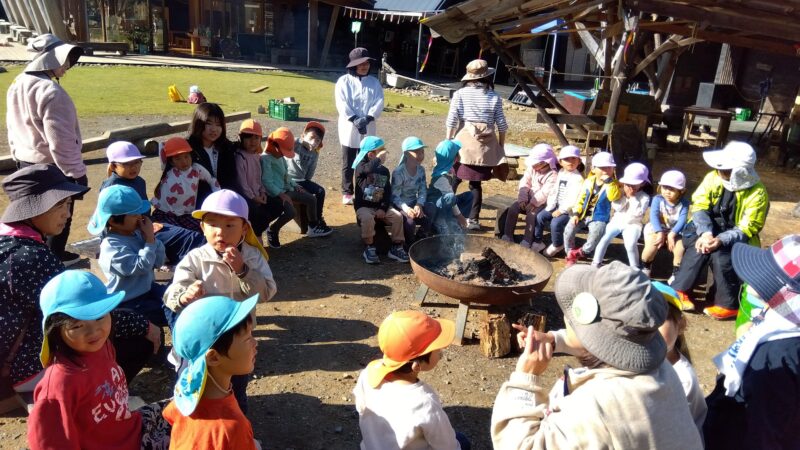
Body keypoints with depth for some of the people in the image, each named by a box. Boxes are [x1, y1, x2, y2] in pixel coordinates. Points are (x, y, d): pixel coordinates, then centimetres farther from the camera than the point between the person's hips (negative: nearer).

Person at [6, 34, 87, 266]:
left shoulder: (17, 85, 5)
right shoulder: (50, 91, -25)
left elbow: (13, 127, 15)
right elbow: (61, 140, -25)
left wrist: (18, 156, 25)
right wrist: (77, 171, -18)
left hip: (26, 162, 9)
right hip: (53, 166, -9)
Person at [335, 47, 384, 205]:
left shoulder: (374, 82, 7)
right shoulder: (344, 81, -1)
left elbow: (379, 102, -3)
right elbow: (341, 104, -10)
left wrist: (367, 118, -17)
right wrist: (354, 120, -20)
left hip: (368, 129, 2)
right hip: (349, 128, -2)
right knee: (348, 163, 5)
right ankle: (347, 193, 14)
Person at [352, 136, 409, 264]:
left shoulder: (385, 171, 8)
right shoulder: (361, 166, -9)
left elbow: (388, 192, 5)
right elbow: (369, 169, -36)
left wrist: (383, 208, -9)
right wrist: (379, 159, -19)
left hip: (380, 207, 5)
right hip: (363, 206, -4)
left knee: (397, 216, -19)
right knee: (368, 218, -35)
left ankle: (396, 247, -6)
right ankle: (369, 248, -16)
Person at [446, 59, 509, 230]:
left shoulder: (460, 94, 2)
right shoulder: (494, 97, 5)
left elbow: (452, 120, -1)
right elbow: (501, 125, 6)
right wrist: (501, 146, 17)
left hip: (465, 141, -1)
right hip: (486, 146, 1)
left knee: (454, 180, 10)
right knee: (476, 183, 9)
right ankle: (473, 220, 13)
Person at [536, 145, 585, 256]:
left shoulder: (578, 178, -15)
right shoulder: (560, 174, 10)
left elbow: (573, 199, -22)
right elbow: (554, 191, 10)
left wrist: (561, 210, -22)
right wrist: (550, 206, -2)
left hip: (569, 209, -7)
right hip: (556, 206, 7)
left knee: (556, 222, -26)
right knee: (540, 216, -9)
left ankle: (557, 245, 1)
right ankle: (538, 242, 5)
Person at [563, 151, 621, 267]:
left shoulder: (614, 184, -5)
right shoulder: (588, 182, 4)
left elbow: (613, 197, -26)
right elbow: (581, 198, 9)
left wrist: (609, 181, -28)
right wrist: (576, 213, -3)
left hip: (599, 218, -3)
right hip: (583, 215, 3)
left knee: (596, 234, -32)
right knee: (568, 229, -19)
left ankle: (580, 252, -5)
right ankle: (571, 255, 1)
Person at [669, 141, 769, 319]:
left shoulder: (757, 193, -16)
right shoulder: (713, 177, -9)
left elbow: (747, 229, -17)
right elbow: (699, 207, -11)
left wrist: (720, 240, -34)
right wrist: (705, 233, -29)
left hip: (736, 237, -2)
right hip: (708, 229, 2)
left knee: (721, 256, -30)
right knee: (700, 247, -29)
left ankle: (728, 304, -13)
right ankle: (679, 289, -19)